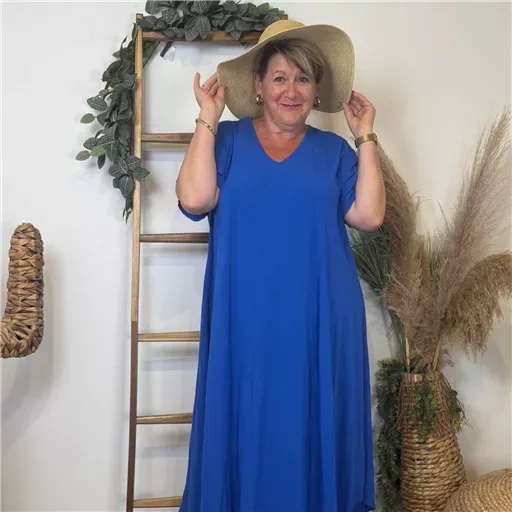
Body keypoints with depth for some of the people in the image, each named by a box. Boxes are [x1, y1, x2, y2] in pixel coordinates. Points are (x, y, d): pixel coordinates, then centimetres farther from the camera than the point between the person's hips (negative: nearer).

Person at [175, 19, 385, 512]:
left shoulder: (334, 150, 10)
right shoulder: (227, 139, 6)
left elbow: (368, 214, -3)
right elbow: (194, 199, -11)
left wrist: (365, 138, -1)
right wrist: (207, 118, -6)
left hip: (319, 321, 2)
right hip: (246, 320, -1)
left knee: (315, 429, 8)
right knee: (246, 428, 6)